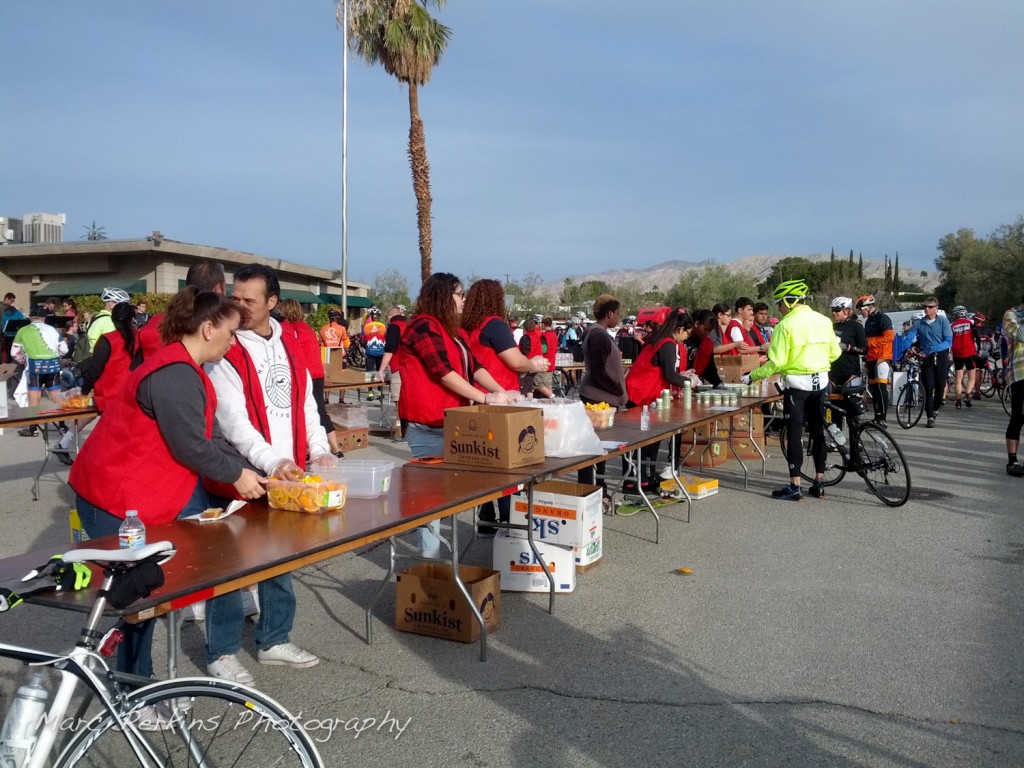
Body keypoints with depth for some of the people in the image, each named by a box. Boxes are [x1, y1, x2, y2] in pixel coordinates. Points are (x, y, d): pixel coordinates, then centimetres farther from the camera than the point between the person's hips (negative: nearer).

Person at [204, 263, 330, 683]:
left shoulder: (289, 344, 8)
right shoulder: (225, 350, -11)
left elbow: (305, 401, 12)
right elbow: (233, 420, -19)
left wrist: (318, 450, 0)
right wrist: (272, 461, -29)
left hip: (288, 476, 6)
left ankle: (274, 640, 32)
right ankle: (221, 653, 18)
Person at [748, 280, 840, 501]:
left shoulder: (786, 324, -13)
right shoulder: (824, 320, 4)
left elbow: (777, 362, -17)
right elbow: (834, 353, 9)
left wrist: (753, 376, -6)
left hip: (797, 383, -6)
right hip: (821, 381, 6)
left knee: (795, 433, -1)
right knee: (818, 431, 13)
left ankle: (794, 487, 0)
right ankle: (819, 483, 19)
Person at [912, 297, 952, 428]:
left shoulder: (943, 321, -1)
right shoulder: (919, 323, 6)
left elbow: (949, 341, -7)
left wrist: (933, 348, -19)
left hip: (941, 357, -1)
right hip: (926, 359, 1)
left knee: (940, 386, 3)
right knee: (928, 388, -6)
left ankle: (935, 409, 27)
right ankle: (930, 417, -5)